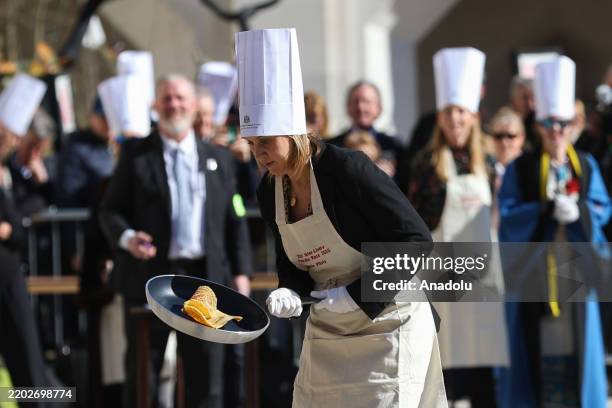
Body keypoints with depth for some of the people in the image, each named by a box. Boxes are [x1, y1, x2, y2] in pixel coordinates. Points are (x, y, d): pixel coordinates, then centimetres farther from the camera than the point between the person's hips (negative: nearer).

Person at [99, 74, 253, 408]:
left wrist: (241, 272, 3)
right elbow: (110, 210, 2)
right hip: (149, 276, -2)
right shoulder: (135, 154, 4)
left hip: (205, 277, 2)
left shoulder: (218, 158, 13)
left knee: (206, 374, 4)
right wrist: (126, 237, -18)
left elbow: (234, 220, 12)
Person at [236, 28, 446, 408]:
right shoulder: (269, 191, -1)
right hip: (326, 329, 7)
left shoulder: (347, 169, -21)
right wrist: (289, 292, -12)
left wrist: (357, 296, -23)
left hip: (385, 323, -7)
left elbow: (415, 241, -20)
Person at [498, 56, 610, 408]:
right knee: (534, 346, -2)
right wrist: (548, 210, -21)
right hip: (533, 267, -2)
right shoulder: (520, 169, 0)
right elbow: (508, 217, -8)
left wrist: (578, 211, -19)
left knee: (575, 343, 3)